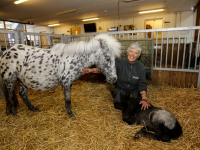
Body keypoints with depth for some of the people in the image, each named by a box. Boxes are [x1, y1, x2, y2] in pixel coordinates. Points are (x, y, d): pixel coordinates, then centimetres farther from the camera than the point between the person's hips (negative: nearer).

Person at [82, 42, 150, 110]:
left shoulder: (140, 67, -11)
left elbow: (142, 84, -14)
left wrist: (144, 99, -29)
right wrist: (92, 70, -40)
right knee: (119, 105, -23)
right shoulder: (120, 62, -13)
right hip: (120, 89, -1)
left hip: (134, 90, 1)